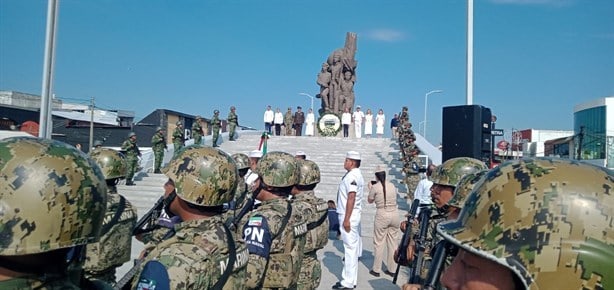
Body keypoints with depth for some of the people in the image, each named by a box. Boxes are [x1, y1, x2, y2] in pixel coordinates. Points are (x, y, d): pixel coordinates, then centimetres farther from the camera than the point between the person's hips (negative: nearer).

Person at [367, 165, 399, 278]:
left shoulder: (375, 187, -7)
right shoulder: (392, 185, 6)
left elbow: (370, 201, 8)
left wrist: (370, 188, 21)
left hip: (382, 216, -4)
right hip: (394, 214, 4)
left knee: (379, 243, 7)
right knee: (393, 242, 12)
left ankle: (376, 270, 14)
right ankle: (392, 269, 21)